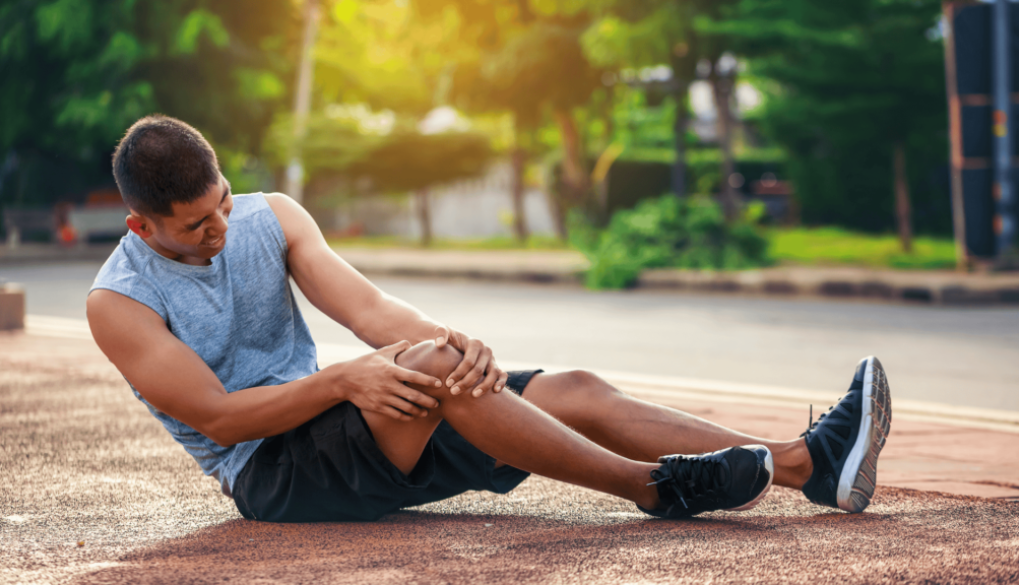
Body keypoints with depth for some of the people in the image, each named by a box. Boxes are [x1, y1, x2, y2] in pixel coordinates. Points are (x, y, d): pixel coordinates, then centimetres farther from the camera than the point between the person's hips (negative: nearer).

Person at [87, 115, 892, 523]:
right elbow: (215, 416, -16)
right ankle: (658, 489, -30)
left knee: (576, 392, -11)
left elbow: (364, 306, -7)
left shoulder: (269, 218, 5)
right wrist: (342, 381, -29)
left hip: (330, 415, 6)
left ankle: (811, 462, -17)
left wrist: (445, 337, -29)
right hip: (272, 474, -6)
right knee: (432, 373, -35)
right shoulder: (120, 303, -10)